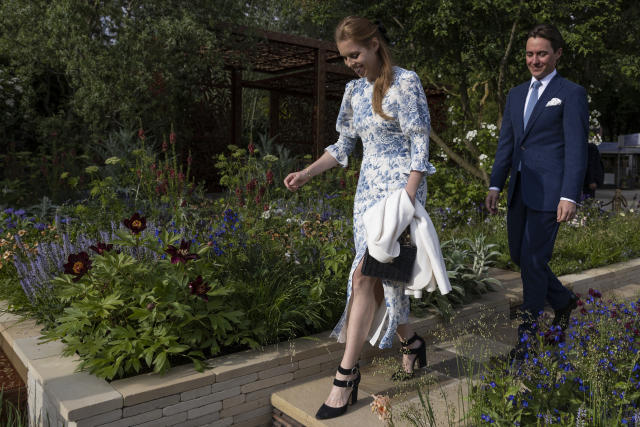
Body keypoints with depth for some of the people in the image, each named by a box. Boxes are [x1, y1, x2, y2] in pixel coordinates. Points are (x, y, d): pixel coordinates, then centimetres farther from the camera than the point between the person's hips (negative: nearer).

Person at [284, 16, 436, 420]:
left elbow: (420, 144, -12)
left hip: (400, 185, -7)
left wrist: (407, 200, -20)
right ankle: (411, 340, 30)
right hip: (368, 187, 7)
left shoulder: (405, 82, -7)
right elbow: (344, 145, 17)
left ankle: (347, 372, -7)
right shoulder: (355, 90, 12)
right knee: (379, 276, 7)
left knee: (364, 274, -15)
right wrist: (306, 174, 6)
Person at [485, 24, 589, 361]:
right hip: (519, 190, 7)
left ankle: (526, 334, 11)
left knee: (533, 260, -4)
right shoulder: (516, 95, 17)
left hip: (548, 191, -7)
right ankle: (563, 301, 37)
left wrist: (569, 197, -17)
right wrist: (495, 186, 8)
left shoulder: (571, 94, -2)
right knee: (519, 255, 12)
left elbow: (576, 148, -8)